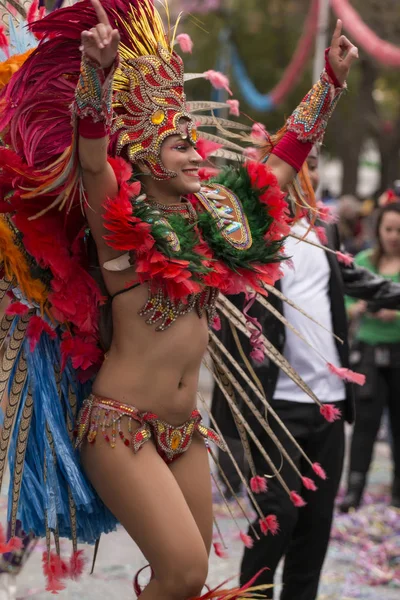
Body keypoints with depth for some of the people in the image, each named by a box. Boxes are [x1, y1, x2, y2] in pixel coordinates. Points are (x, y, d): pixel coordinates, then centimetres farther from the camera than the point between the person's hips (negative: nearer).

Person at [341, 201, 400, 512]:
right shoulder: (364, 261, 6)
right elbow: (346, 304, 7)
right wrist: (358, 308, -13)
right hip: (369, 349, 1)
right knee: (365, 419, -2)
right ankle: (354, 490, 0)